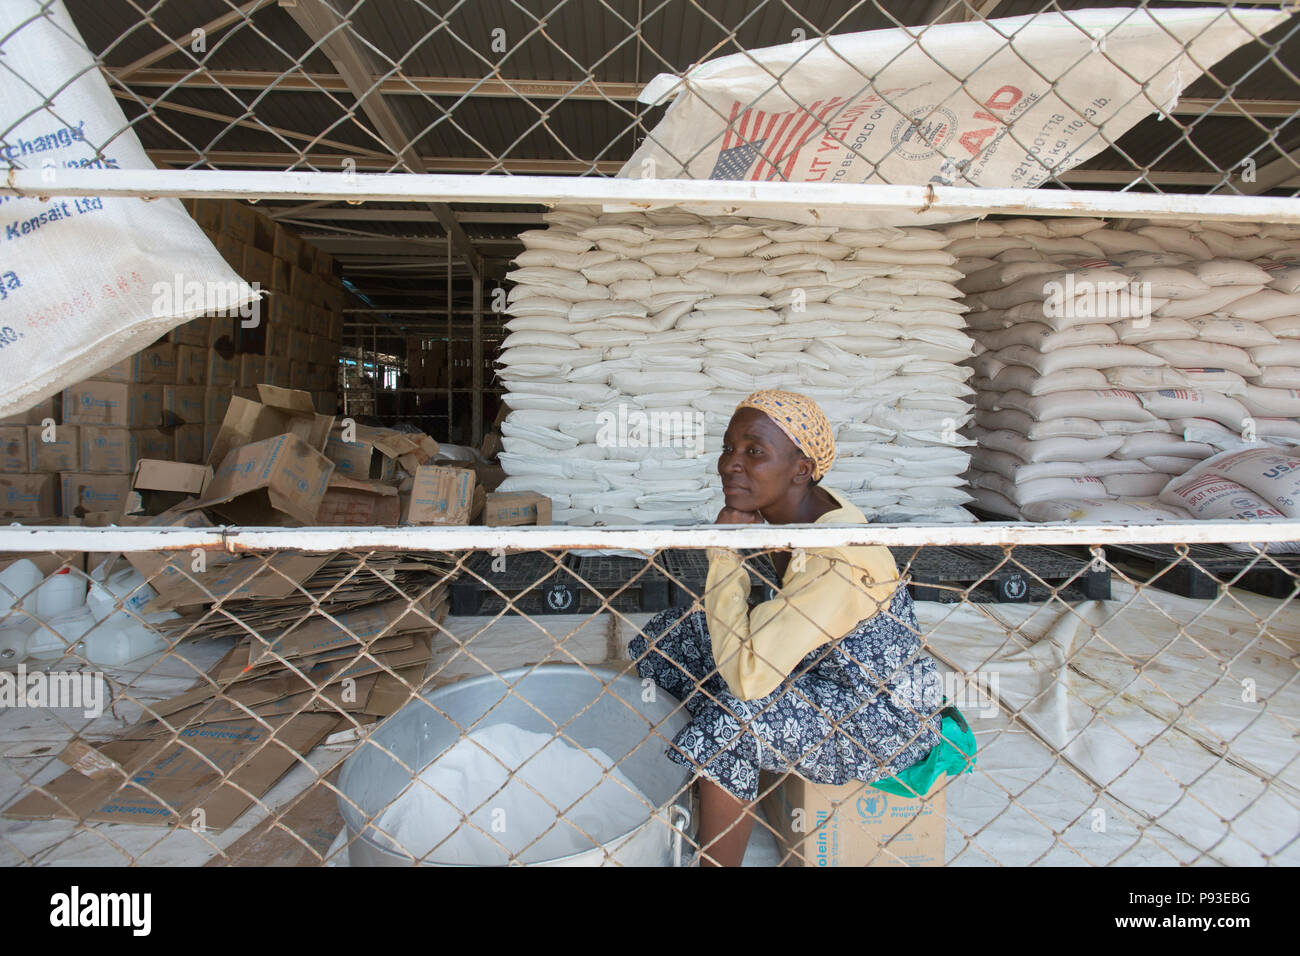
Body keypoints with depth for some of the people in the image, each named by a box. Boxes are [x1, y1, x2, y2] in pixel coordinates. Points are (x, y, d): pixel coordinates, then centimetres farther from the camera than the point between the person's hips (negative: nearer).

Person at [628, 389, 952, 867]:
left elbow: (747, 676, -36)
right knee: (671, 636, 3)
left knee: (729, 719, -31)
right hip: (821, 671, 9)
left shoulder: (837, 561, -34)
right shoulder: (801, 508, -7)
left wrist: (725, 553, -30)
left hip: (888, 720, -8)